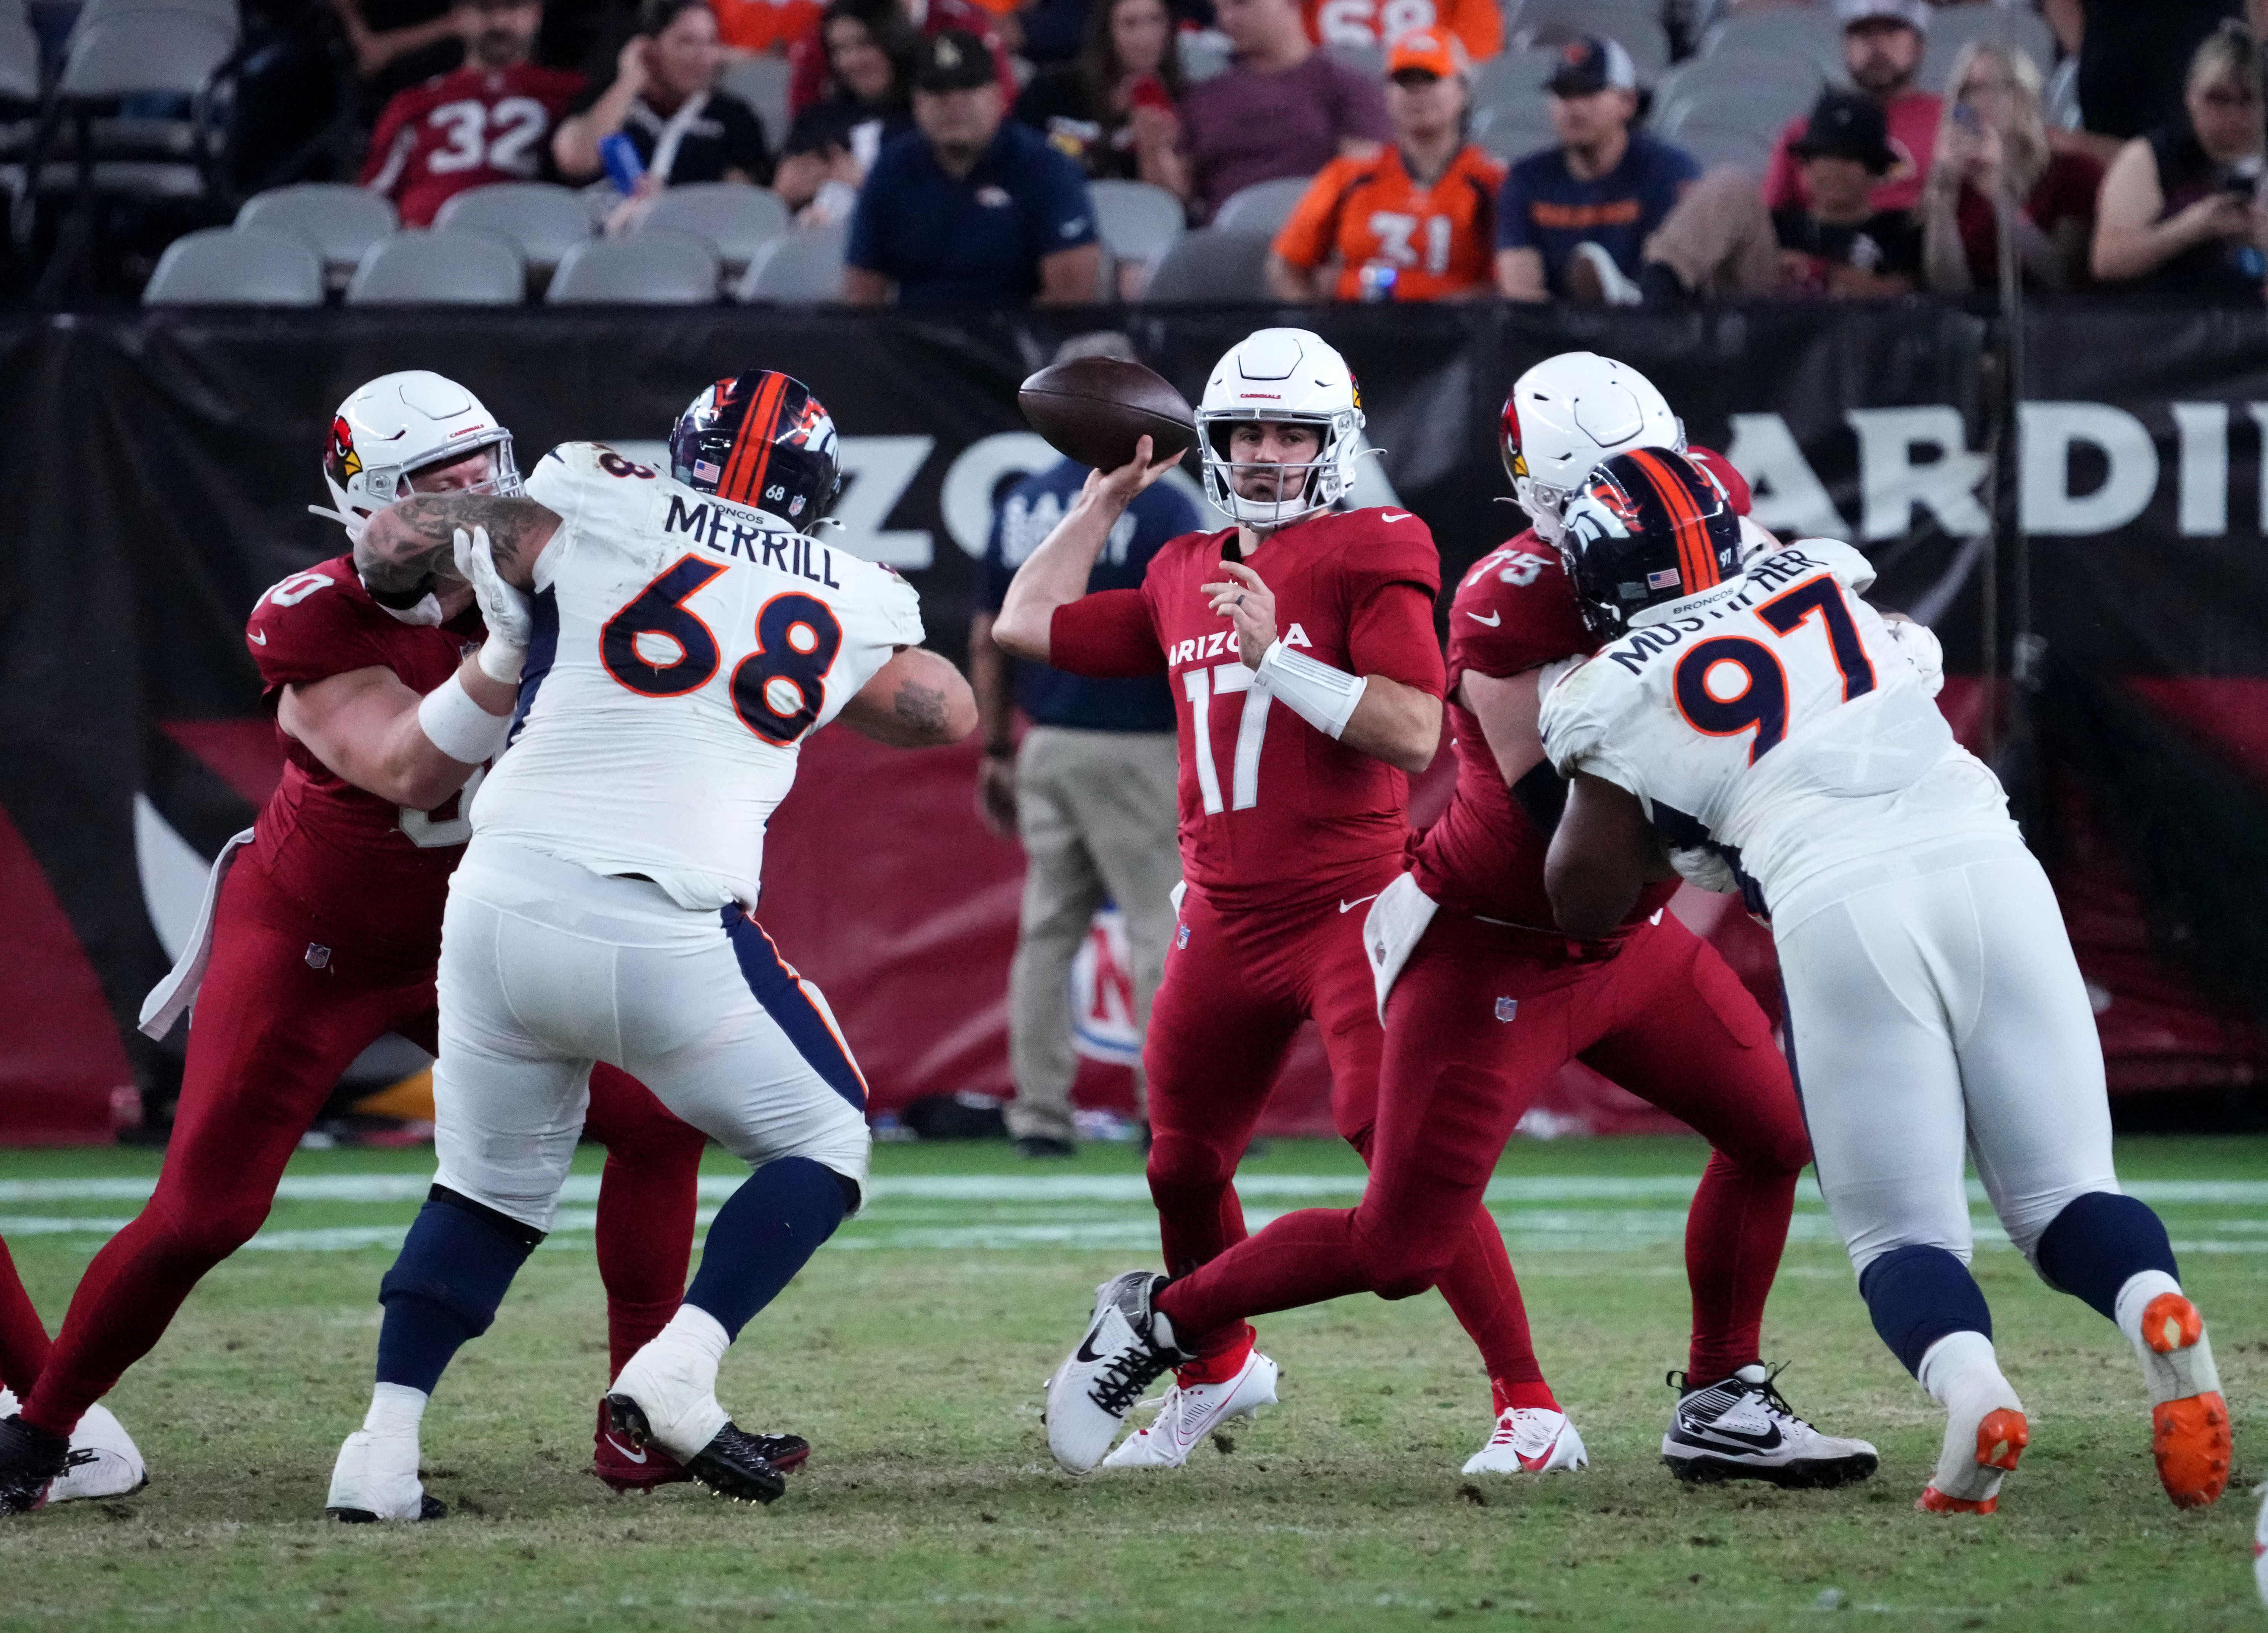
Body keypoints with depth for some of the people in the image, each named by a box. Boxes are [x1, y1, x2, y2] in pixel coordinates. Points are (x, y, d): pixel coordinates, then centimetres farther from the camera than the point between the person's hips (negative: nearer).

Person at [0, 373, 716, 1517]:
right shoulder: (314, 625, -24)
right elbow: (410, 771, -35)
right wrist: (513, 644, -45)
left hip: (459, 936, 5)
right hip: (306, 943, -5)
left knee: (657, 1123, -7)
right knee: (202, 1214, -7)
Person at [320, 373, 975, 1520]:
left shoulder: (596, 520, 7)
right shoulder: (849, 607, 11)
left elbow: (392, 544, 13)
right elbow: (949, 712, 30)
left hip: (503, 900, 2)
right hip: (664, 933, -2)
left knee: (494, 1181, 20)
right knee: (824, 1147, 16)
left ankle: (384, 1446, 9)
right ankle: (676, 1374, -4)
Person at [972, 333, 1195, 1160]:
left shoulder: (1019, 507, 7)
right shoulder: (1158, 507, -11)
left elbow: (985, 641, 9)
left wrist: (994, 751, 16)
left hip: (1044, 745, 6)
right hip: (1133, 749, -6)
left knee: (1048, 930, 9)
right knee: (1163, 933, -1)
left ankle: (1039, 1114, 8)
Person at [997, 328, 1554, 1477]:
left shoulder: (1369, 558, -6)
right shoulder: (1185, 577, 14)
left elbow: (1415, 734, -17)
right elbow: (1028, 627, 23)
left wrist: (1278, 657, -22)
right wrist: (1105, 497, 21)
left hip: (1348, 907, -7)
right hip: (1224, 921, 7)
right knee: (1184, 1164, 17)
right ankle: (1217, 1371, 42)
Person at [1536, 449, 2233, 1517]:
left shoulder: (1620, 694, 9)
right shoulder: (1826, 577, 21)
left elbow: (1589, 904, 16)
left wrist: (1587, 761, 32)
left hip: (1839, 912, -3)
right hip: (1987, 866, 3)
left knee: (1904, 1234, 6)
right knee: (2064, 1197, 9)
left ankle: (1970, 1389, -27)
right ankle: (2157, 1310, -25)